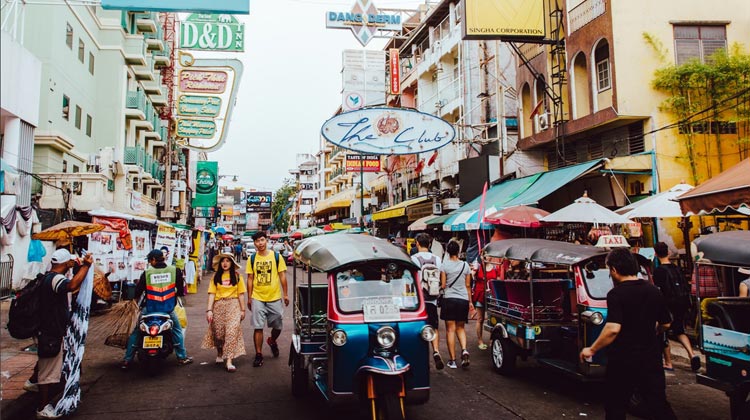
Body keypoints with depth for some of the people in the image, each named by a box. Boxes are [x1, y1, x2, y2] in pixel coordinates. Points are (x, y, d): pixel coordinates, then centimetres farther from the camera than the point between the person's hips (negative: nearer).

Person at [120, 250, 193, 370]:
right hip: (168, 309, 1)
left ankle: (127, 361, 15)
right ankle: (182, 358, 20)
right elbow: (181, 291, 1)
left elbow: (137, 292, -2)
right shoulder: (174, 270, -6)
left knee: (135, 333, 16)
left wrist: (136, 296, 20)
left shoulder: (147, 273, -9)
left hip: (150, 309, -1)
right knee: (177, 330, 21)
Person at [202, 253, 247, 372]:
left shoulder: (237, 276, 5)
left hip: (233, 305, -2)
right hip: (218, 306, 2)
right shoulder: (216, 276, 8)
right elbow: (212, 294, 2)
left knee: (232, 331, -12)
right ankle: (219, 354, 36)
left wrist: (242, 310, 3)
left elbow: (241, 294, 5)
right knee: (218, 332, 8)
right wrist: (209, 310, -6)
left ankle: (229, 361, -13)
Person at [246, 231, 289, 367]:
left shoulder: (276, 256, -1)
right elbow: (250, 279, 6)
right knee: (258, 327, -1)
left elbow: (282, 276, 2)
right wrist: (249, 297, 4)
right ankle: (258, 355, 10)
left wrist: (285, 294, 0)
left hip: (275, 297, 0)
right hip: (257, 298, 0)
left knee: (277, 327, 11)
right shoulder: (252, 259, 2)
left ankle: (272, 341, 42)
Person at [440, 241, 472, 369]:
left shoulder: (444, 265, -4)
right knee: (460, 327, 16)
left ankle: (452, 360, 2)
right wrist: (470, 301, 17)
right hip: (463, 300, 3)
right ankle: (464, 350, -8)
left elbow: (443, 285, -5)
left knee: (450, 329, 2)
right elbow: (468, 285, 9)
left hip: (449, 299, -3)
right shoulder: (465, 265, 5)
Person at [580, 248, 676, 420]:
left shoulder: (616, 294, -16)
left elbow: (613, 329, -26)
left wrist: (591, 350, -16)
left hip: (623, 361, -5)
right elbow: (665, 324, 14)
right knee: (660, 405, 13)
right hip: (651, 359, 5)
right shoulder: (654, 291, 4)